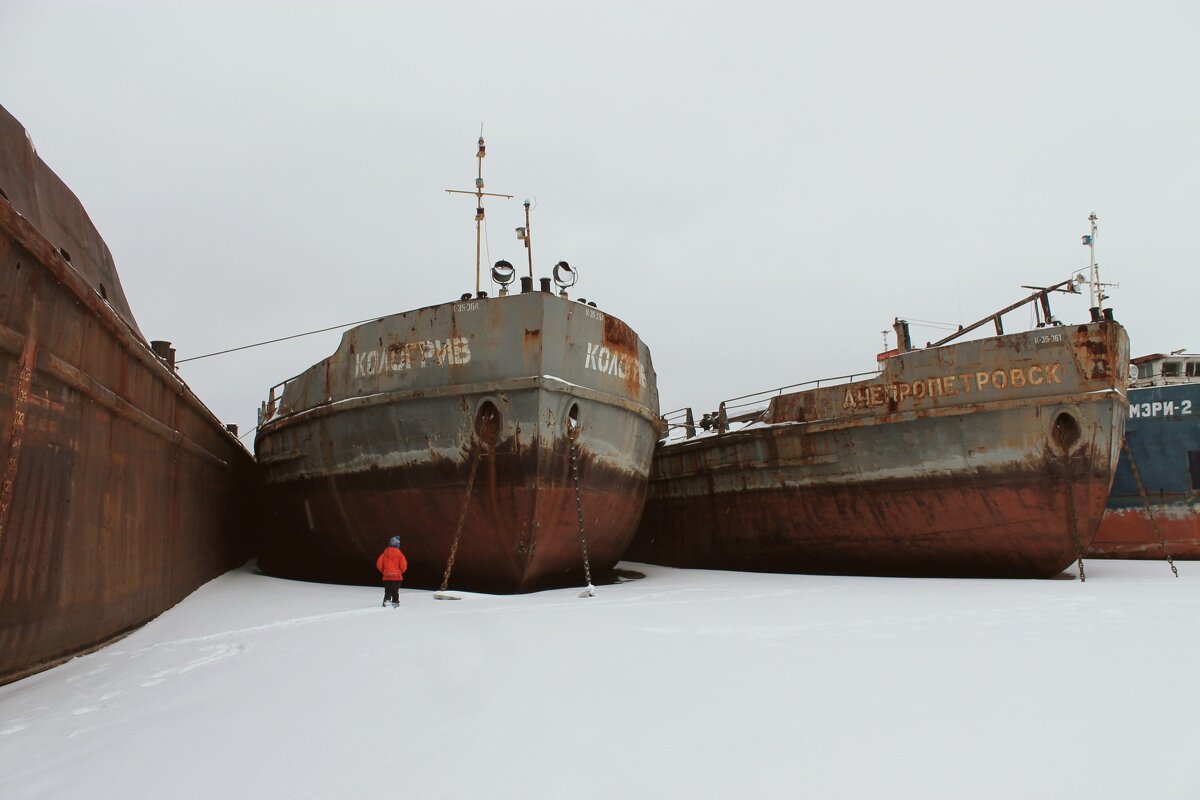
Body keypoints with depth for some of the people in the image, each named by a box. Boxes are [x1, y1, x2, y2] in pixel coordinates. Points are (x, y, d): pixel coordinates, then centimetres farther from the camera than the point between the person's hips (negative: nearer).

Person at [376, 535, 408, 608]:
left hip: (386, 575, 2)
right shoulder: (399, 553, -7)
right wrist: (400, 572, 10)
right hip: (397, 576, -2)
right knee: (395, 591, 10)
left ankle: (387, 600, -10)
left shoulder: (385, 553, 0)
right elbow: (403, 565, -11)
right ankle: (395, 602, 7)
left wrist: (383, 571, 14)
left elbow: (379, 564, -2)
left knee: (387, 591, 10)